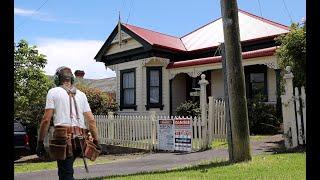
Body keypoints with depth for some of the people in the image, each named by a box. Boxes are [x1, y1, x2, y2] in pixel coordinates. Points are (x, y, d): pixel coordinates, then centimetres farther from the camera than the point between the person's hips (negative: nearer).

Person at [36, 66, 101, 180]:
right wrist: (96, 141, 15)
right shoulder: (81, 94, 16)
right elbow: (91, 120, 11)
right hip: (79, 138, 5)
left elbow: (46, 119, -4)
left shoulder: (53, 92, 4)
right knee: (67, 169, 23)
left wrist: (40, 142, 2)